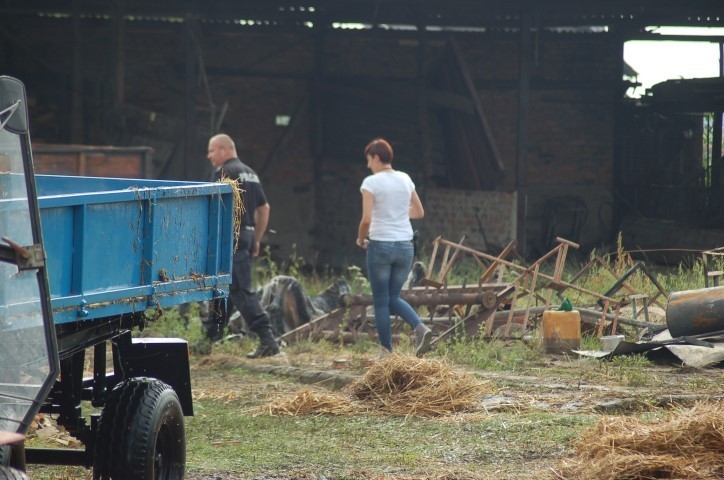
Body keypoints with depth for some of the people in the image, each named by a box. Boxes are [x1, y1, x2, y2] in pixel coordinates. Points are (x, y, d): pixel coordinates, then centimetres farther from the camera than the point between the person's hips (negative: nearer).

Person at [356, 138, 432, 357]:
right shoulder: (405, 179, 8)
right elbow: (419, 212, 15)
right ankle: (420, 327, -11)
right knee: (394, 298, 16)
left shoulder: (371, 182, -10)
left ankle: (387, 352, 5)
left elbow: (366, 219, -17)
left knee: (381, 301, 6)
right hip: (405, 246, 5)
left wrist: (360, 239, 2)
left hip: (380, 246, -5)